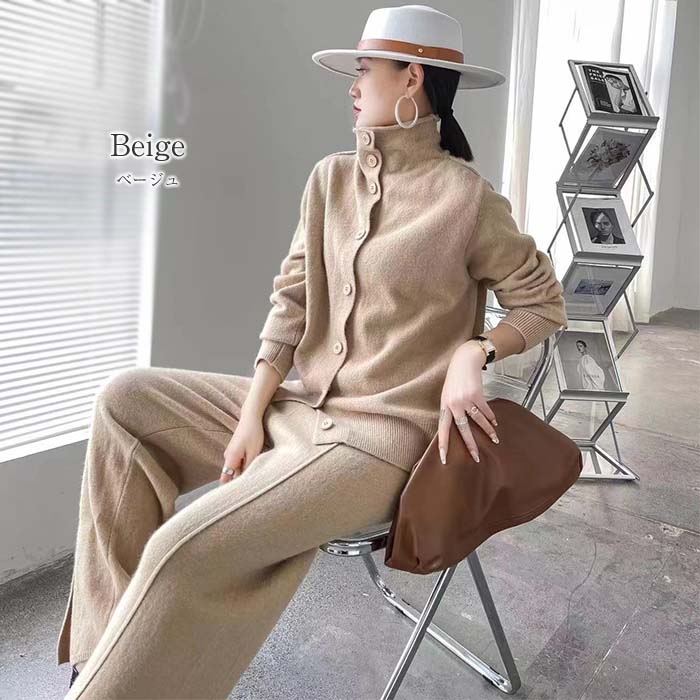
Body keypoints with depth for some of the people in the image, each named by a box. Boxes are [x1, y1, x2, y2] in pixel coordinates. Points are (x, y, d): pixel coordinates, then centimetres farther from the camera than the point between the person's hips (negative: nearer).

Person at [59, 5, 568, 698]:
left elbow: (543, 302, 0)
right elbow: (291, 300, 4)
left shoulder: (465, 196, -11)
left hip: (382, 434, -7)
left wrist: (473, 353, -19)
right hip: (299, 404, 8)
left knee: (186, 548, -24)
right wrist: (251, 416, -4)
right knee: (124, 400, 1)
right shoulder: (331, 177, 7)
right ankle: (113, 638, 4)